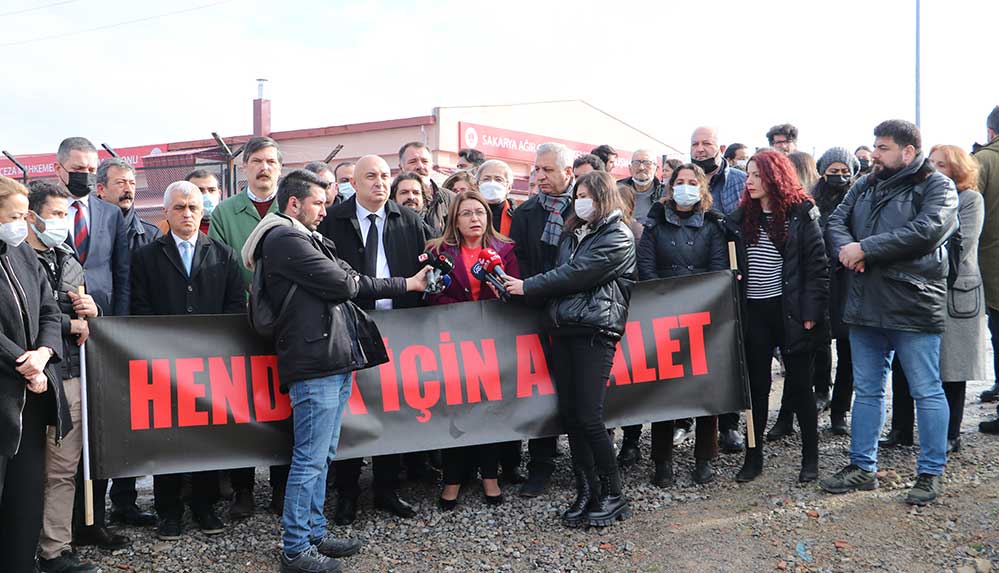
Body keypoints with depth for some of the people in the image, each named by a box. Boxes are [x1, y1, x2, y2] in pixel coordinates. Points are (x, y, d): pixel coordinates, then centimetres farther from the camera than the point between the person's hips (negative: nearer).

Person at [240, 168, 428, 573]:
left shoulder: (305, 239, 23)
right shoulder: (285, 239, -9)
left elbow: (350, 284, 21)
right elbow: (340, 283, -14)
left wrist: (407, 284, 19)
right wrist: (368, 282, 10)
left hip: (335, 363, 10)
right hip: (315, 363, -10)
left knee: (320, 457, 15)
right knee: (310, 460, -5)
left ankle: (315, 534, 25)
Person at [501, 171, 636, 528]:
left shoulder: (618, 237, -3)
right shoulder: (572, 233, 21)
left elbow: (575, 273, -10)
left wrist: (527, 287, -5)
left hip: (594, 330, -7)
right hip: (563, 328, 7)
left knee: (588, 416, -9)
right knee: (569, 414, 4)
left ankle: (613, 495, 6)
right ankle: (587, 492, 15)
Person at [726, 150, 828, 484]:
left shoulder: (801, 215, -5)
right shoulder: (742, 218, 9)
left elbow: (817, 265, -7)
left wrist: (810, 312, -13)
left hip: (789, 311, -4)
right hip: (753, 312, 4)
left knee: (799, 384, 5)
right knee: (756, 384, 10)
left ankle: (810, 457, 17)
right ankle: (754, 457, 18)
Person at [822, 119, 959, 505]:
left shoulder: (937, 186, -5)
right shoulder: (864, 187, 15)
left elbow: (926, 231, -20)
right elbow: (835, 222, 9)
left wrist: (865, 248, -18)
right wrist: (846, 248, -14)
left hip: (913, 308, -6)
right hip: (865, 306, 6)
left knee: (927, 391, 3)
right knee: (866, 390, 13)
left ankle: (931, 473, 15)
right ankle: (862, 466, 24)